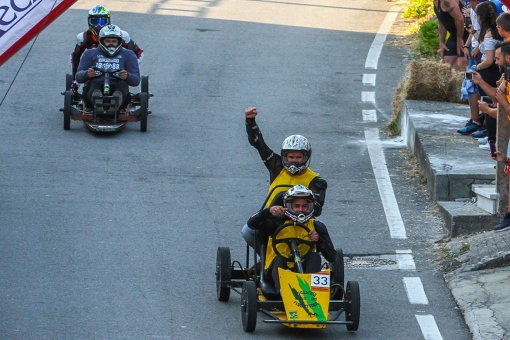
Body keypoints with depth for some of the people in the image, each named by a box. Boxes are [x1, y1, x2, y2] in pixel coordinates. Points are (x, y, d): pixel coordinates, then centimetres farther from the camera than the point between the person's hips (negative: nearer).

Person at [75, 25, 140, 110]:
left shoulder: (128, 55, 25)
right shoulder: (90, 54, 27)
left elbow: (136, 81, 14)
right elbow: (78, 77, 15)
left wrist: (127, 76, -12)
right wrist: (87, 74, -11)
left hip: (117, 88, 0)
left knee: (122, 84, -36)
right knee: (94, 82, -36)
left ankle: (117, 101, -64)